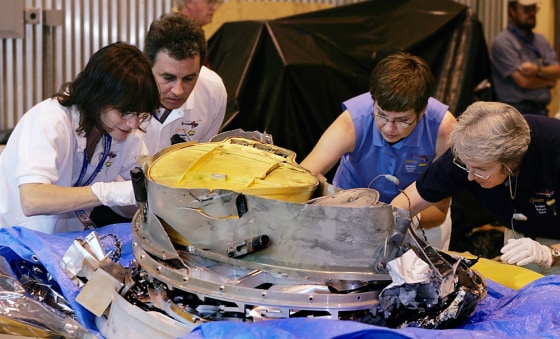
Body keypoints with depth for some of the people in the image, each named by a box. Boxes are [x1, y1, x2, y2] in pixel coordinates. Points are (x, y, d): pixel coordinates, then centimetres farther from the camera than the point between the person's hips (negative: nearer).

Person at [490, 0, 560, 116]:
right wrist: (548, 80, 5)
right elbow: (523, 80, -13)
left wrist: (538, 71, -15)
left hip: (541, 111, 6)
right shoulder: (502, 41, -6)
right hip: (517, 111, -6)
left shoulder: (541, 40, 16)